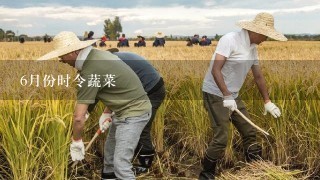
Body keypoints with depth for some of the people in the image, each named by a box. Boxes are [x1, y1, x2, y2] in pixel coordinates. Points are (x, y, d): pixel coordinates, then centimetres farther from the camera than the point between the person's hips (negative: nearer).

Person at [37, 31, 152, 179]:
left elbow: (79, 118, -23)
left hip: (134, 112, -10)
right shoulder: (98, 54, 3)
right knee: (110, 149, 25)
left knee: (121, 164, -12)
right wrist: (107, 112, 18)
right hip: (126, 108, 10)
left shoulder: (90, 72, -25)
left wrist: (76, 142, -7)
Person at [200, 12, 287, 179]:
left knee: (249, 132, 11)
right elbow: (215, 70, -25)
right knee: (221, 138, -11)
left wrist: (267, 101, 18)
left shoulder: (253, 48, 8)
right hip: (215, 95, -8)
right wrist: (226, 96, -31)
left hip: (233, 96, 9)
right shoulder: (229, 40, -18)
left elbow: (258, 76, 16)